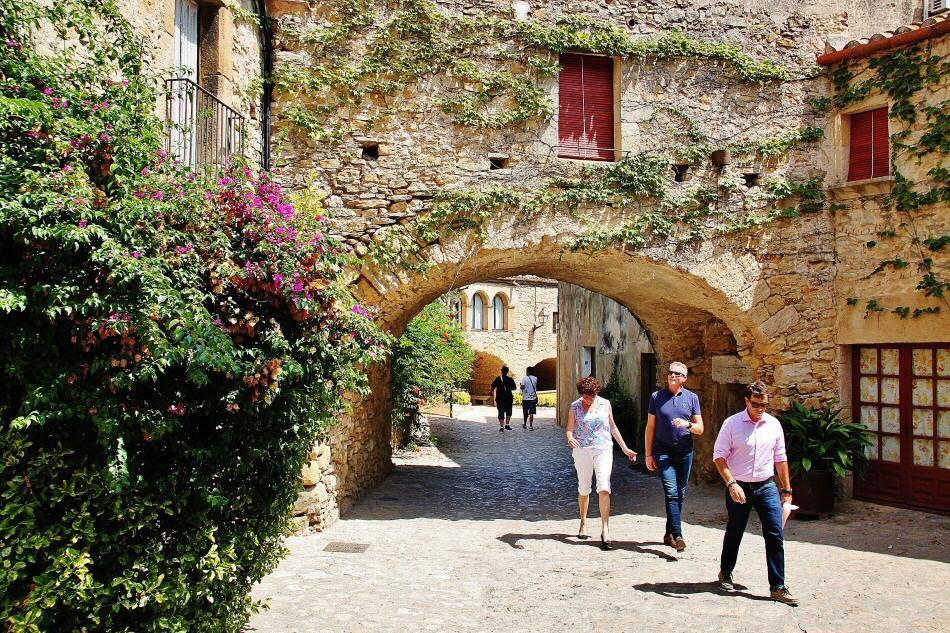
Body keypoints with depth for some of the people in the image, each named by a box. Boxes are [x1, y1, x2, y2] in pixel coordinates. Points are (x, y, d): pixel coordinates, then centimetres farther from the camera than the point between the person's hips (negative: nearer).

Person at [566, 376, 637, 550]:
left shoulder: (605, 404, 5)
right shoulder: (575, 406, 1)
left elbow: (612, 427, 15)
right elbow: (569, 429, -2)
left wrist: (624, 448, 17)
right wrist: (570, 438, -26)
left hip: (603, 449, 0)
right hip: (582, 451, 0)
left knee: (604, 488, -14)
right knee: (584, 489, 9)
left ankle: (605, 529, -14)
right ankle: (583, 524, 30)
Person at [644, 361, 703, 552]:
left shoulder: (692, 398, 5)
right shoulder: (657, 397, 3)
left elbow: (700, 429, 6)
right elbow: (650, 427, 5)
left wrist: (687, 424, -16)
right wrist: (648, 455, 2)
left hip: (685, 452, 2)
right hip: (663, 452, -2)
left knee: (680, 495, 9)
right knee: (671, 492, -15)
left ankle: (669, 533, 23)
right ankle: (677, 536, -20)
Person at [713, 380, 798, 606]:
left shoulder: (773, 424, 4)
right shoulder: (732, 424, -8)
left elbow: (780, 459, 12)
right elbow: (719, 456, -7)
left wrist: (787, 489, 13)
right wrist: (731, 484, -17)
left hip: (767, 486, 3)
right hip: (739, 487, -2)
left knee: (776, 535, -5)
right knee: (734, 533, 13)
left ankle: (778, 587, 3)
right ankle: (725, 573, 35)